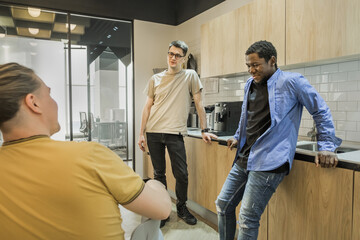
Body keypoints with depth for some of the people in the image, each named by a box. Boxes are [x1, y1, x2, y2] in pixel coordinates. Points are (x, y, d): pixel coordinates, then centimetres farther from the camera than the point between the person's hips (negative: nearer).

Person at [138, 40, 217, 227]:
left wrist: (204, 130, -1)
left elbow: (199, 104, 3)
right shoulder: (155, 79, 10)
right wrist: (141, 133, 7)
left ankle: (182, 208, 25)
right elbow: (148, 107, 11)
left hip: (175, 133, -2)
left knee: (181, 174, 1)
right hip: (153, 133, 3)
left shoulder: (190, 76, 3)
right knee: (159, 174, 10)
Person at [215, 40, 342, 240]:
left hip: (268, 162, -7)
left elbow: (321, 111, 1)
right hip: (244, 158, 8)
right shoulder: (250, 84, 14)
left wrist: (327, 146, -3)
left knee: (247, 219, -7)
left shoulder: (291, 81, -6)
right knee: (223, 205, 12)